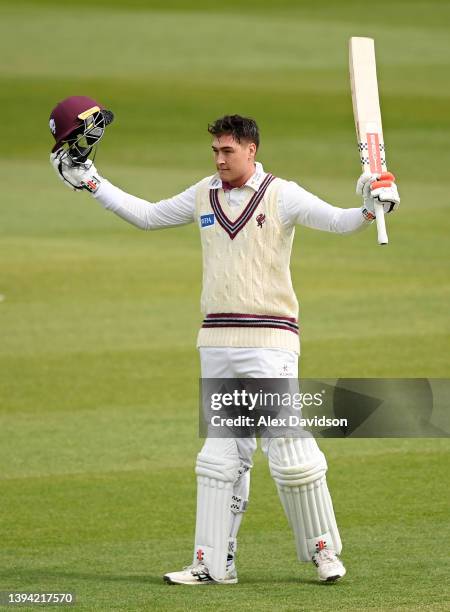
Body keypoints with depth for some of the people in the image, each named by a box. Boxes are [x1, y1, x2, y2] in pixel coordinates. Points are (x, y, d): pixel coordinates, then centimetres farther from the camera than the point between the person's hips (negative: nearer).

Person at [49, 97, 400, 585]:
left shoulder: (282, 196, -4)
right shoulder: (203, 196, 11)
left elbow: (338, 222, -14)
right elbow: (146, 216, 22)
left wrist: (370, 209, -34)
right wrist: (89, 182, 20)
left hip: (270, 341, -5)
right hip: (216, 343, 5)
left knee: (289, 449, -8)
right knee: (221, 454, 6)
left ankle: (323, 550, 4)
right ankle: (214, 563, 7)